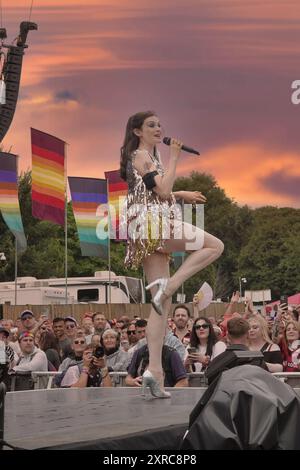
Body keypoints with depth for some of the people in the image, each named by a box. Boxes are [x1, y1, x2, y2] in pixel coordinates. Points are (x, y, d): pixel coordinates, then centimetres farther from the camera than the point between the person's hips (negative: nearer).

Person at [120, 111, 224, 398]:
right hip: (154, 225, -9)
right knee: (215, 245, -5)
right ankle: (167, 286, -14)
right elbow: (163, 191, -14)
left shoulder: (143, 157, 26)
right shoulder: (142, 155, -3)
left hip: (149, 233, 9)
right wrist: (174, 157, -5)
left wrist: (182, 195, 25)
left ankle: (154, 368, -6)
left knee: (162, 304, 2)